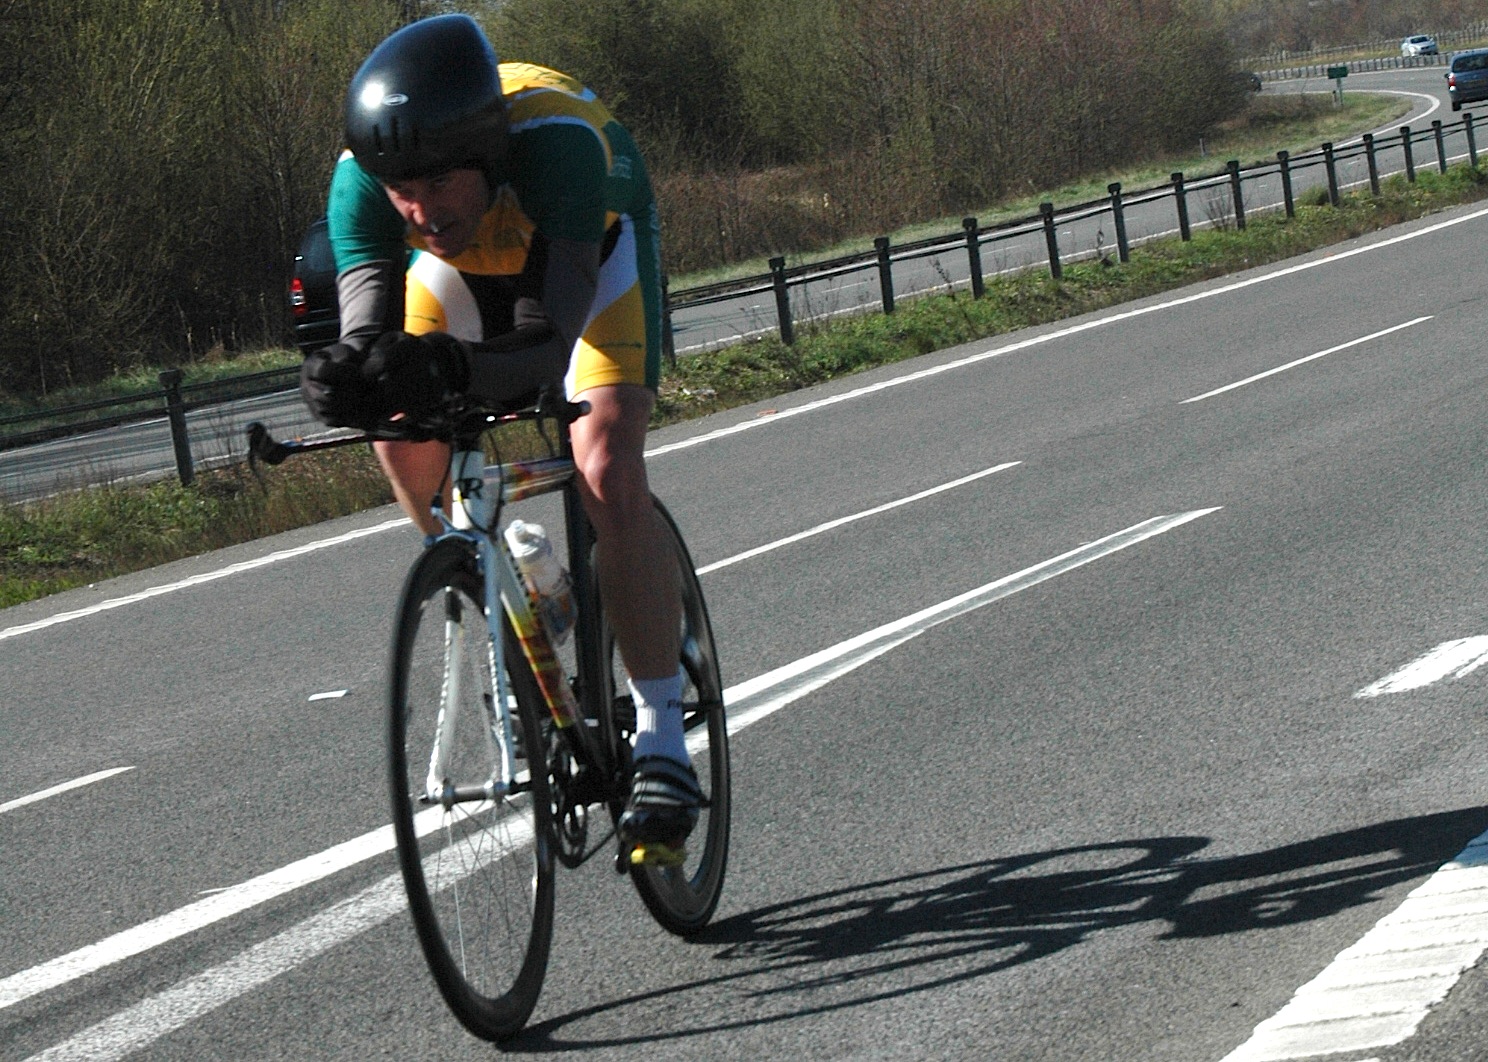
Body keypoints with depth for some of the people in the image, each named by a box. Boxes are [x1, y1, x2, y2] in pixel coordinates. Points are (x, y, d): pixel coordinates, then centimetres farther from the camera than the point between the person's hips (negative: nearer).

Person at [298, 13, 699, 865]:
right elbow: (366, 332, -39)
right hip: (466, 260, 4)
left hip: (591, 243, -3)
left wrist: (450, 370, -66)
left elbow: (551, 345, -48)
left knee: (608, 475, -22)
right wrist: (351, 377, -62)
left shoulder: (556, 138, -45)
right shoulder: (365, 178, -35)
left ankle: (663, 745, -15)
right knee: (406, 435, -19)